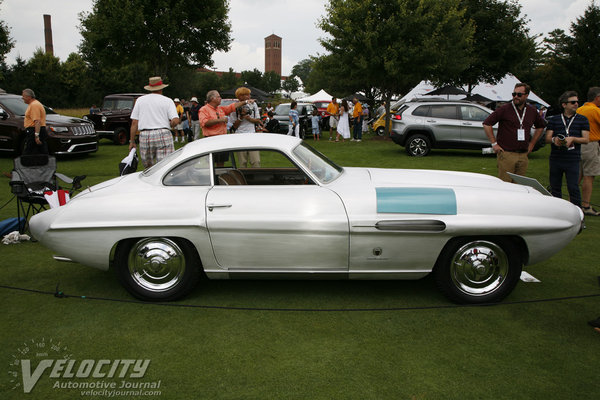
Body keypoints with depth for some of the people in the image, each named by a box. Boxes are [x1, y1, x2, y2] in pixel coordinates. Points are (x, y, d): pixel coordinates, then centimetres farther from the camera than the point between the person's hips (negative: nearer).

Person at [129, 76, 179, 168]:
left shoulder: (140, 100, 11)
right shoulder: (168, 101, 4)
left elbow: (134, 123, 7)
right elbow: (176, 120, -8)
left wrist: (132, 141, 12)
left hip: (145, 136, 3)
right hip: (163, 135, -2)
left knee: (148, 168, 12)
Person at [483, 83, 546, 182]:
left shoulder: (532, 111, 12)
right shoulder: (504, 109, -3)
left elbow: (540, 126, 29)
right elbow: (487, 124, -3)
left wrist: (532, 143, 20)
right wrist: (494, 143, -6)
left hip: (523, 155, 5)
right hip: (506, 154, -5)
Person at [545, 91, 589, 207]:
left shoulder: (582, 120, 8)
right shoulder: (554, 120, 9)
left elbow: (586, 139, 2)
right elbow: (547, 138, 4)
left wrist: (573, 139, -16)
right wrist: (554, 139, -19)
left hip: (572, 159, -2)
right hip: (555, 158, 2)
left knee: (573, 188, -5)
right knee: (555, 187, 9)